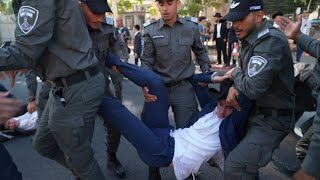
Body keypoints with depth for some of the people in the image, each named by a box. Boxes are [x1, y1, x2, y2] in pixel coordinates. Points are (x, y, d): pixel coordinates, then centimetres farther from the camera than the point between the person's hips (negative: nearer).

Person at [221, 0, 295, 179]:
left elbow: (253, 88, -30)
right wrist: (234, 88, -9)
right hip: (256, 110, 10)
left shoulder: (271, 40, -24)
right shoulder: (251, 39, 6)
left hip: (272, 119, -10)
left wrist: (235, 73, -10)